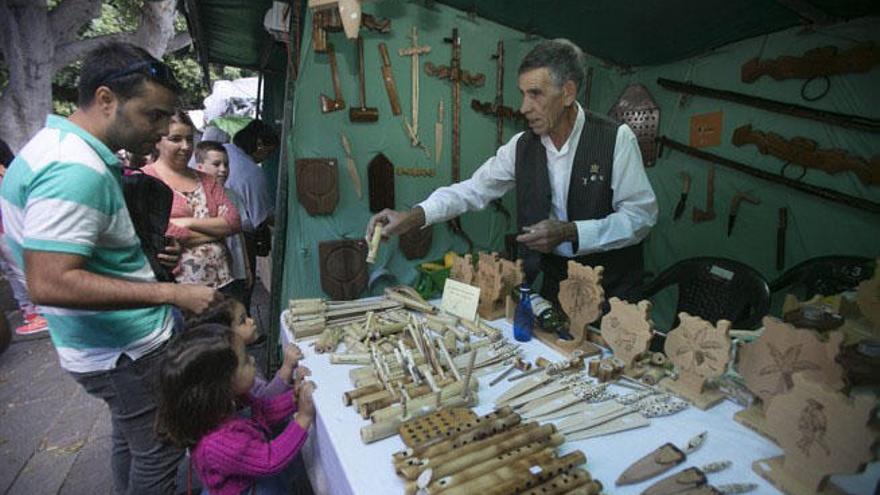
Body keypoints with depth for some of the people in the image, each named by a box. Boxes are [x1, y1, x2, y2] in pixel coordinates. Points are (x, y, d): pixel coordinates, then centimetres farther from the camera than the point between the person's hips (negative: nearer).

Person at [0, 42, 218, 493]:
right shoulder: (75, 169, -27)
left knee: (131, 438, 27)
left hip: (116, 344, 10)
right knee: (158, 454, 8)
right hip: (127, 353, -10)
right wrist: (171, 294, -31)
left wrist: (140, 256, 11)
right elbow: (50, 283, -32)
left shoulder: (61, 148, 7)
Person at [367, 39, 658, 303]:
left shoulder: (616, 139, -13)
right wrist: (411, 217, -16)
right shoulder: (522, 146, -2)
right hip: (553, 284, 3)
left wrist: (569, 232, -24)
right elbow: (473, 191, -3)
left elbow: (641, 216, -13)